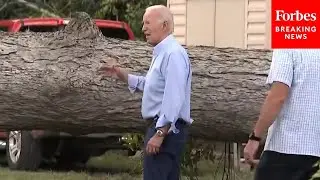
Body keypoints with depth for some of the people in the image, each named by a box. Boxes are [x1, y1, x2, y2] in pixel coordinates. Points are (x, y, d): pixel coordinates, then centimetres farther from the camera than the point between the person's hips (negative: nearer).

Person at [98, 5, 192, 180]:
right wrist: (121, 74, 19)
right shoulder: (161, 53, 17)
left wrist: (160, 134, -26)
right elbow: (148, 85, 29)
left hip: (166, 129, -11)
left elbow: (174, 99, -24)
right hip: (162, 127, 11)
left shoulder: (173, 54, -17)